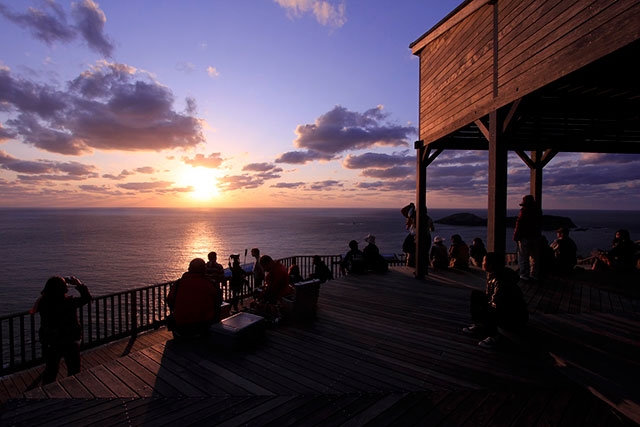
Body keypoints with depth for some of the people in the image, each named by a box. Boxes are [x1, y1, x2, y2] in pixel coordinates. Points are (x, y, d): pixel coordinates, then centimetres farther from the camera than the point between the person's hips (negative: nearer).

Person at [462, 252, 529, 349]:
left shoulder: (501, 281, -31)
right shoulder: (492, 275, -2)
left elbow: (496, 306, -32)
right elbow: (488, 295, 10)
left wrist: (479, 308, -17)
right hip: (503, 308, 10)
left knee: (476, 310, -29)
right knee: (475, 294, 6)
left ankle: (493, 335, -9)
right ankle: (478, 325, 11)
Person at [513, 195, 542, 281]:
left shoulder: (523, 211, -13)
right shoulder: (538, 211, 9)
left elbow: (519, 225, -13)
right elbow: (540, 226, 16)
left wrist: (516, 237, -7)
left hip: (525, 238, -7)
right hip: (536, 237, 7)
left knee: (523, 257, -1)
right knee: (534, 257, 13)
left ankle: (524, 275, 1)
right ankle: (534, 274, 18)